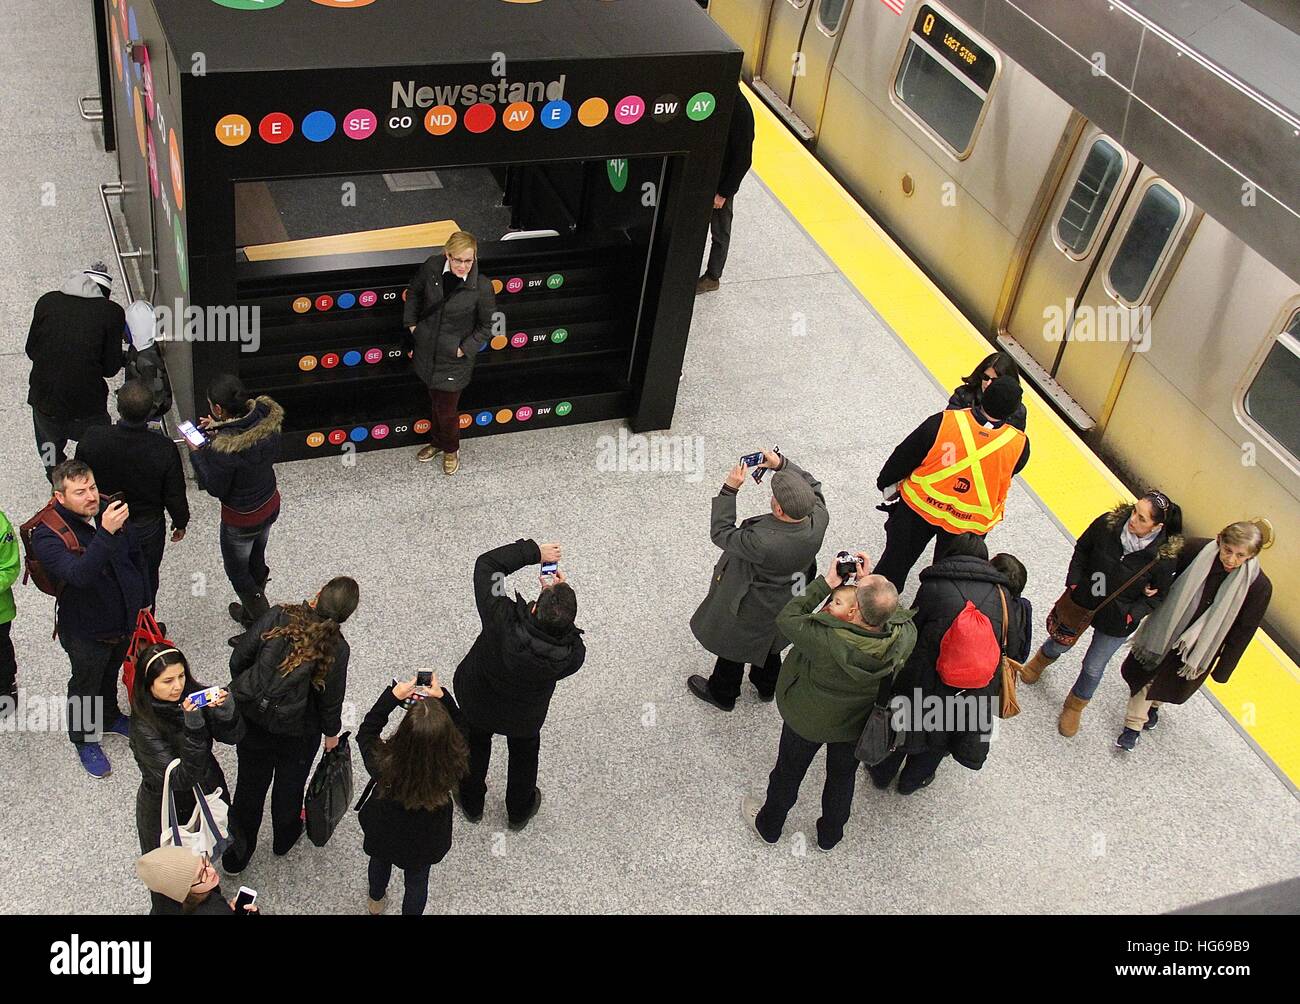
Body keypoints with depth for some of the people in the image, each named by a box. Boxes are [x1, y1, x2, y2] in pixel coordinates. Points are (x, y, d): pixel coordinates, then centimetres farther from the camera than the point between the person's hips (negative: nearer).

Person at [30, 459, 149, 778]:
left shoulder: (109, 510, -13)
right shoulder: (47, 535, -29)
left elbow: (136, 557, 4)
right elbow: (78, 574, -47)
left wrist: (143, 601, 12)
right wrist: (105, 533, -58)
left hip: (125, 619, 5)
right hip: (87, 631, -5)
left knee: (111, 674, 30)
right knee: (85, 685, 19)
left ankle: (109, 717, 56)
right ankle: (85, 740, 44)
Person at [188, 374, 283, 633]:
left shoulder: (224, 449, -37)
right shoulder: (268, 419, -19)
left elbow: (215, 488, -21)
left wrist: (196, 453, -12)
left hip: (241, 520, -7)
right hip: (271, 505, 7)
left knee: (237, 571, 21)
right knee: (256, 561, 31)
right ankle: (251, 612, 56)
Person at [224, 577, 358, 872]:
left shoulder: (278, 616, -19)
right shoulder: (337, 648, -23)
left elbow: (239, 657, -10)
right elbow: (331, 698, -11)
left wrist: (242, 689, 10)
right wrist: (331, 732, 8)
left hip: (251, 717, 2)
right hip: (296, 732, -2)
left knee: (250, 785, 22)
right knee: (289, 784, 26)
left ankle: (235, 856, 40)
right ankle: (284, 838, 53)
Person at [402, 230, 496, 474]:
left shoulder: (481, 287, -25)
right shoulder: (431, 267, -15)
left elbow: (487, 326, -9)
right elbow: (414, 292, 6)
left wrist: (464, 349, -11)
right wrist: (411, 324, 3)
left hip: (454, 356, -4)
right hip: (427, 349, 4)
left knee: (446, 409, 10)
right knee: (435, 399, 25)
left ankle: (451, 449, 41)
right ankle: (437, 441, 52)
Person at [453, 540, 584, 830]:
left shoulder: (502, 621, -44)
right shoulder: (572, 656, -40)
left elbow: (486, 563, -33)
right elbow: (565, 628, -14)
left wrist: (533, 552, -28)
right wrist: (561, 592, -22)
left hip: (476, 702, 0)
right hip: (524, 718, 0)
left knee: (476, 746, 33)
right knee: (524, 753, 33)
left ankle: (472, 803, 59)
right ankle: (519, 811, 58)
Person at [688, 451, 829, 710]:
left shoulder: (762, 542, -46)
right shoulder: (819, 519, -30)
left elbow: (721, 533, -28)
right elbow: (812, 485, -7)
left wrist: (729, 489, -27)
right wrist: (781, 463, -14)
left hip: (751, 607, -6)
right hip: (786, 601, 6)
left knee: (732, 645, 25)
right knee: (769, 644, 34)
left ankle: (722, 693, 52)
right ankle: (767, 686, 60)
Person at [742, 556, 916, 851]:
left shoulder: (824, 640, -45)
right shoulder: (905, 638, -35)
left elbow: (786, 619, -26)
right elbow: (899, 614, -10)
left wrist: (826, 582, -24)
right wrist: (869, 581, -18)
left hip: (807, 719, -3)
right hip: (858, 724, 3)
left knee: (789, 772, 27)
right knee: (842, 777, 31)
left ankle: (769, 825, 54)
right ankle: (830, 834, 57)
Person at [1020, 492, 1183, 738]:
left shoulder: (1164, 557, -27)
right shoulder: (1108, 523, -23)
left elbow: (1158, 596, -9)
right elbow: (1082, 549, -3)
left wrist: (1131, 615, -19)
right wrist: (1074, 582, -10)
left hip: (1116, 622, -2)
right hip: (1082, 602, 2)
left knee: (1093, 668, 14)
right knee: (1061, 643, 26)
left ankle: (1075, 707, 43)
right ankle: (1042, 659, 63)